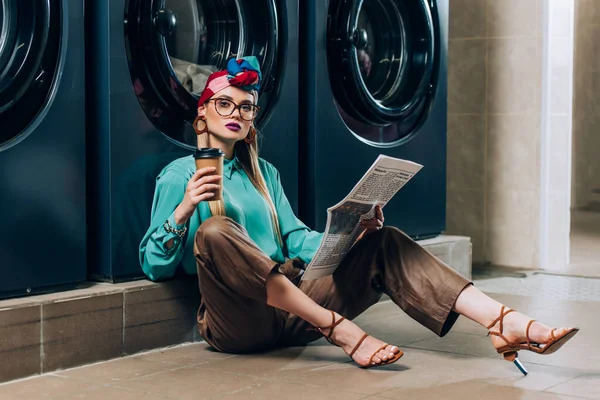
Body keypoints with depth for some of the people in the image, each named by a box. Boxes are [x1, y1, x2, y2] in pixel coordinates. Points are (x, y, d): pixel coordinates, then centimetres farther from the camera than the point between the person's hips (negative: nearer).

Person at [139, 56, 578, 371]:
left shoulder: (264, 173, 23)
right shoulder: (178, 175, 7)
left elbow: (297, 239, 15)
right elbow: (154, 266, 0)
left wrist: (350, 234, -3)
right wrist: (183, 210, -17)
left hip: (291, 311, 5)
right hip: (236, 324, -5)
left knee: (384, 242, -11)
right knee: (215, 230, -35)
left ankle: (505, 322, -28)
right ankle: (344, 333, -38)